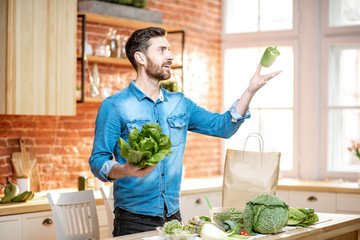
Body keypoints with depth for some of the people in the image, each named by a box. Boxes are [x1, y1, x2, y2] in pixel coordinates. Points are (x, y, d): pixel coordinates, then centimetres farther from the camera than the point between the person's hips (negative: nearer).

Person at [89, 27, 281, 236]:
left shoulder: (179, 103, 12)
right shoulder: (114, 106, -6)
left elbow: (223, 126, 10)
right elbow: (98, 161, -10)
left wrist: (251, 90, -1)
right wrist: (125, 170, -32)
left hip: (174, 216, 5)